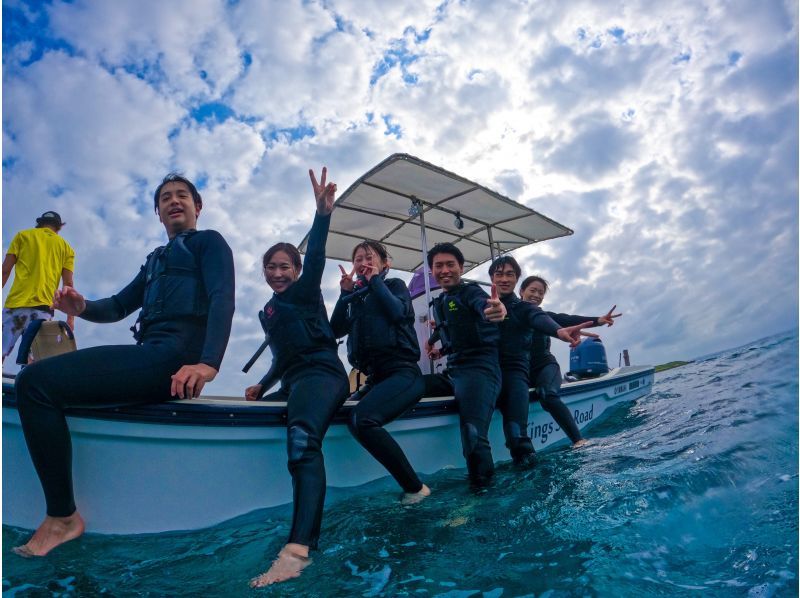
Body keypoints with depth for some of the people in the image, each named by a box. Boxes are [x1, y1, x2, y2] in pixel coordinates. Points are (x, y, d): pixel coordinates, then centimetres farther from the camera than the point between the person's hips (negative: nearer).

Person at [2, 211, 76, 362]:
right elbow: (68, 284, 8)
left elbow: (5, 270, 6)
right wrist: (71, 317, 6)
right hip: (43, 307, 1)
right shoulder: (65, 247, 16)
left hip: (15, 303, 0)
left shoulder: (23, 235, 16)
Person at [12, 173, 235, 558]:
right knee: (38, 376, 15)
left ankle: (63, 516, -9)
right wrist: (82, 307, -1)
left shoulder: (209, 242, 7)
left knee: (35, 382, -16)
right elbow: (117, 307, 24)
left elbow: (222, 299, -11)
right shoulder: (155, 260, 31)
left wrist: (208, 364, -27)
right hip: (151, 358, 9)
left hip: (174, 357, -9)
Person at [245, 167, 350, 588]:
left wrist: (322, 214, -27)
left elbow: (315, 257, -13)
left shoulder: (305, 290, 6)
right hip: (295, 381, 10)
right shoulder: (268, 312, 27)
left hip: (321, 374, -10)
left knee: (302, 437, -36)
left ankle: (298, 549, -52)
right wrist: (263, 386, 26)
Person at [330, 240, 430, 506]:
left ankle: (415, 487, -21)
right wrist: (346, 292, 5)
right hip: (375, 377, 6)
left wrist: (375, 280, -1)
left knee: (361, 419, -32)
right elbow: (336, 330, 11)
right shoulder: (356, 296, 22)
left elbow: (397, 312, -13)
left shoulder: (394, 285, 10)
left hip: (402, 372, -6)